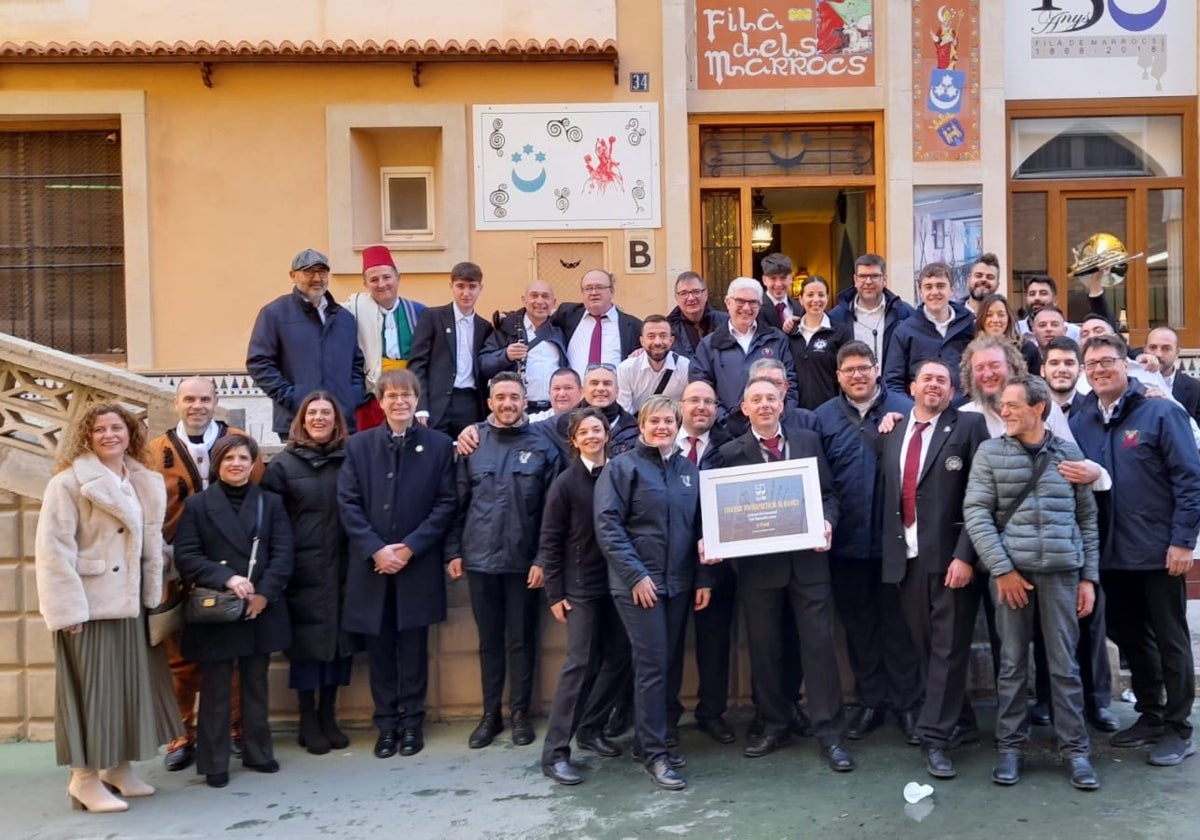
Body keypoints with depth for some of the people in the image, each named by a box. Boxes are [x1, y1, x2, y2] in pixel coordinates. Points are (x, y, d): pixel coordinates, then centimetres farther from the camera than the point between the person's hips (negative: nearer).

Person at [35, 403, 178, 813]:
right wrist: (68, 607, -18)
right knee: (92, 687, 0)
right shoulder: (69, 482, -10)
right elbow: (52, 549, -15)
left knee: (131, 684, 12)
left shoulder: (145, 483, 9)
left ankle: (118, 766, 26)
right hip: (90, 605, -6)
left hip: (129, 602, 7)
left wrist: (153, 596, 10)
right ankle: (85, 778, 11)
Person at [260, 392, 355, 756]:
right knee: (307, 642, 4)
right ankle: (308, 719, 17)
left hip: (342, 568, 2)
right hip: (303, 571, -2)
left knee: (339, 639, 7)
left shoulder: (350, 459, 5)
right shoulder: (283, 463, 1)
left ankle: (328, 715, 21)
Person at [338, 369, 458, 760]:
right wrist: (375, 549, -11)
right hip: (371, 563, 1)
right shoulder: (358, 445, 6)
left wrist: (410, 547, -11)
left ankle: (411, 721, 18)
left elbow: (447, 503, -3)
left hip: (418, 565, -1)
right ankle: (386, 723, 18)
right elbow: (348, 503, 0)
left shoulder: (439, 445, 2)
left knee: (413, 647, 6)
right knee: (380, 649, 7)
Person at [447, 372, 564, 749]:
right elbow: (458, 502, 4)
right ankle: (490, 713, 22)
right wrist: (454, 550, -1)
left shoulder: (542, 447, -3)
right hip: (479, 558, 2)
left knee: (521, 639, 8)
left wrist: (543, 559, -9)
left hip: (524, 560, -2)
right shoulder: (473, 443, 3)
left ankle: (521, 712, 21)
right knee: (489, 640, 12)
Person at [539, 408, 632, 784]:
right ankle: (555, 751, 1)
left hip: (617, 581, 4)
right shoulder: (565, 483, -5)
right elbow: (550, 541, -5)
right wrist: (555, 593, -8)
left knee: (618, 658, 7)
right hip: (581, 586, -4)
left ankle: (590, 729, 24)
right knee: (581, 664, -6)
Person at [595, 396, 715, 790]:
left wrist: (702, 579, 7)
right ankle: (654, 753, 2)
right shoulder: (622, 467, -4)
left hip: (678, 582, 6)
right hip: (638, 582, -6)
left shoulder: (688, 470, 12)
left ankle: (648, 739, 23)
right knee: (653, 664, -7)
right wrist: (636, 575, -16)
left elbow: (699, 526, 14)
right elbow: (607, 524, -10)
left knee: (672, 664, 9)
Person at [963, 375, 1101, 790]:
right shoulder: (990, 452, 2)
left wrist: (1089, 576, 5)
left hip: (1061, 572, 1)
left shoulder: (1069, 453, 6)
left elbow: (1087, 518, 9)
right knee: (1012, 663, 6)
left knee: (1065, 664, 5)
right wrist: (1001, 568, -10)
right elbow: (975, 513, -4)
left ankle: (1074, 749, 15)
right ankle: (1010, 747, 16)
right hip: (1010, 570, -1)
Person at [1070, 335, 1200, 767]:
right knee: (1130, 637, 15)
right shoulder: (1080, 422, 6)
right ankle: (1150, 715, 30)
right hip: (1111, 553, 5)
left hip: (1158, 550, -5)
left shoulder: (1161, 412, -8)